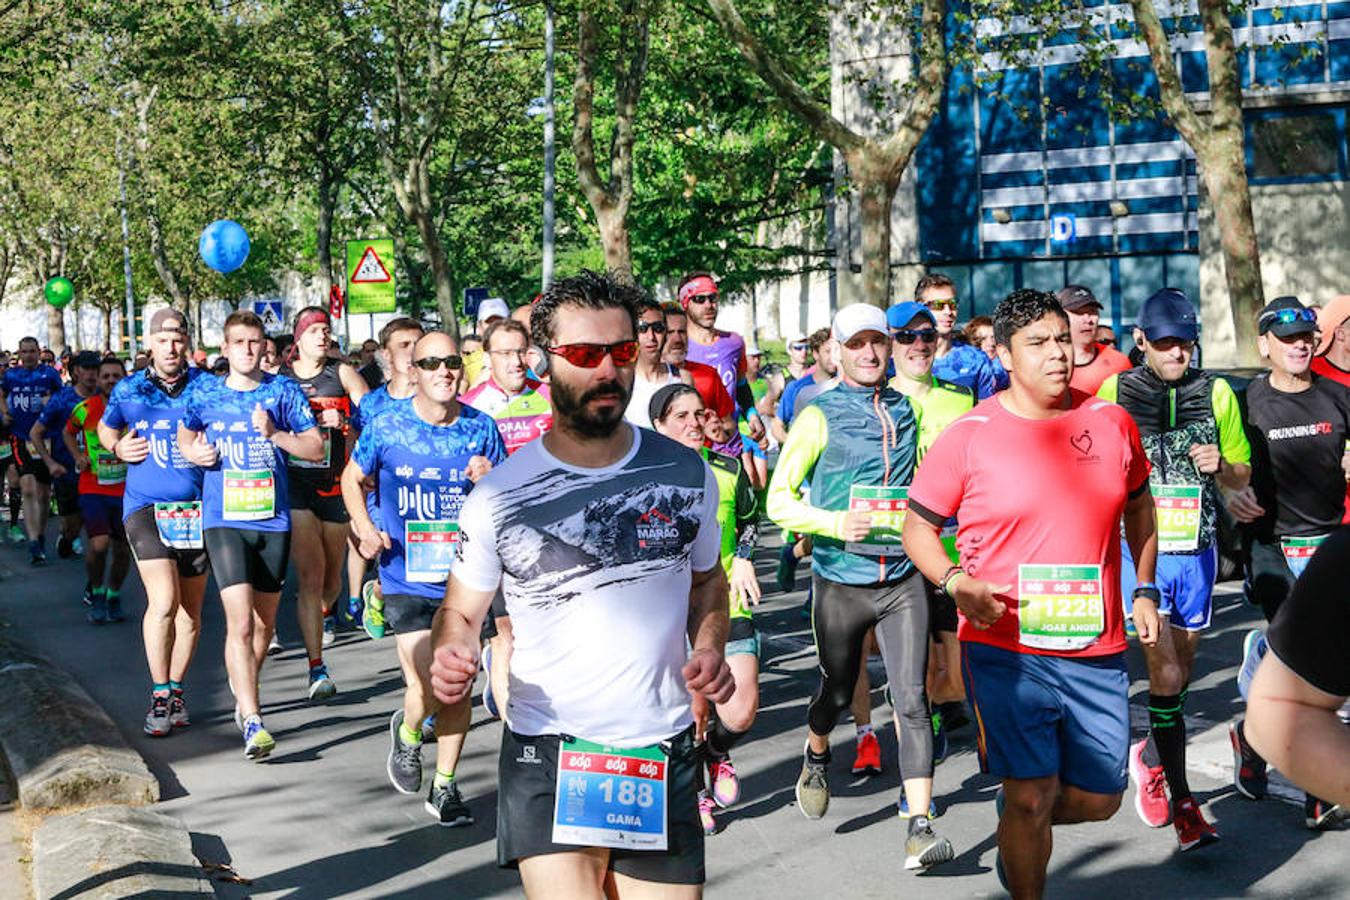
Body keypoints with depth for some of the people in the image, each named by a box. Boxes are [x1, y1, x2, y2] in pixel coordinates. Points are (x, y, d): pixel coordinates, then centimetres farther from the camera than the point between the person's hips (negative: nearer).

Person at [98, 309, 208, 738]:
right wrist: (118, 448, 2)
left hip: (197, 508, 1)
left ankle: (175, 690, 25)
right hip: (146, 506, -1)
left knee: (190, 608, 8)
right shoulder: (127, 391, 5)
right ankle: (159, 696, -5)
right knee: (164, 600, -17)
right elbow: (105, 428, 23)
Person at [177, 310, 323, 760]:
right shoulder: (204, 393, 3)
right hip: (224, 520, -2)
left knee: (265, 622, 14)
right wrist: (194, 452, -2)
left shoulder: (283, 390, 2)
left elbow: (316, 448, 1)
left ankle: (242, 690, 39)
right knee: (240, 622, -15)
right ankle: (252, 722, -14)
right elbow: (184, 433, 20)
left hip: (273, 520, 2)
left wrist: (275, 434, -15)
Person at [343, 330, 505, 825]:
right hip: (407, 578, -2)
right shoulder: (386, 427, -5)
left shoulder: (481, 427, -1)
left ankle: (445, 786, 28)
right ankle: (407, 731, 27)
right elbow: (353, 478, 11)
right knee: (428, 690, -10)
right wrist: (363, 527, -6)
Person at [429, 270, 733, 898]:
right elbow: (461, 612, 6)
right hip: (547, 758, -2)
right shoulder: (498, 496, -4)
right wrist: (452, 658, -16)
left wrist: (709, 649, -2)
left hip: (665, 757, 3)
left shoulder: (686, 475, 3)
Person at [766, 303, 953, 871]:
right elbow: (780, 500, -5)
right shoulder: (820, 416, -3)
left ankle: (920, 828, -9)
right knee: (837, 691, 15)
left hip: (903, 576, 2)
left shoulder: (906, 409, 9)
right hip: (841, 579, -2)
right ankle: (816, 755, 48)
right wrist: (835, 523, -20)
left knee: (912, 699, -8)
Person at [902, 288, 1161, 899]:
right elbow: (917, 526, 3)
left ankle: (1019, 825, 43)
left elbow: (1138, 507, 22)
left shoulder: (1111, 423, 5)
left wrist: (1145, 590, 14)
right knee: (1030, 796, -3)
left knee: (1099, 798, 12)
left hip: (1097, 649, 4)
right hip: (1005, 648, -4)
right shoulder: (967, 436, -5)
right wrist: (955, 583, -15)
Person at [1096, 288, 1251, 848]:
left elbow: (1242, 478, 15)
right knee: (1166, 674, -12)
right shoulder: (1114, 392, 0)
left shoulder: (1217, 394, 7)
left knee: (1180, 672, 13)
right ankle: (1181, 803, -7)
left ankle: (1149, 757, 39)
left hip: (1196, 550, 3)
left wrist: (1220, 466, -7)